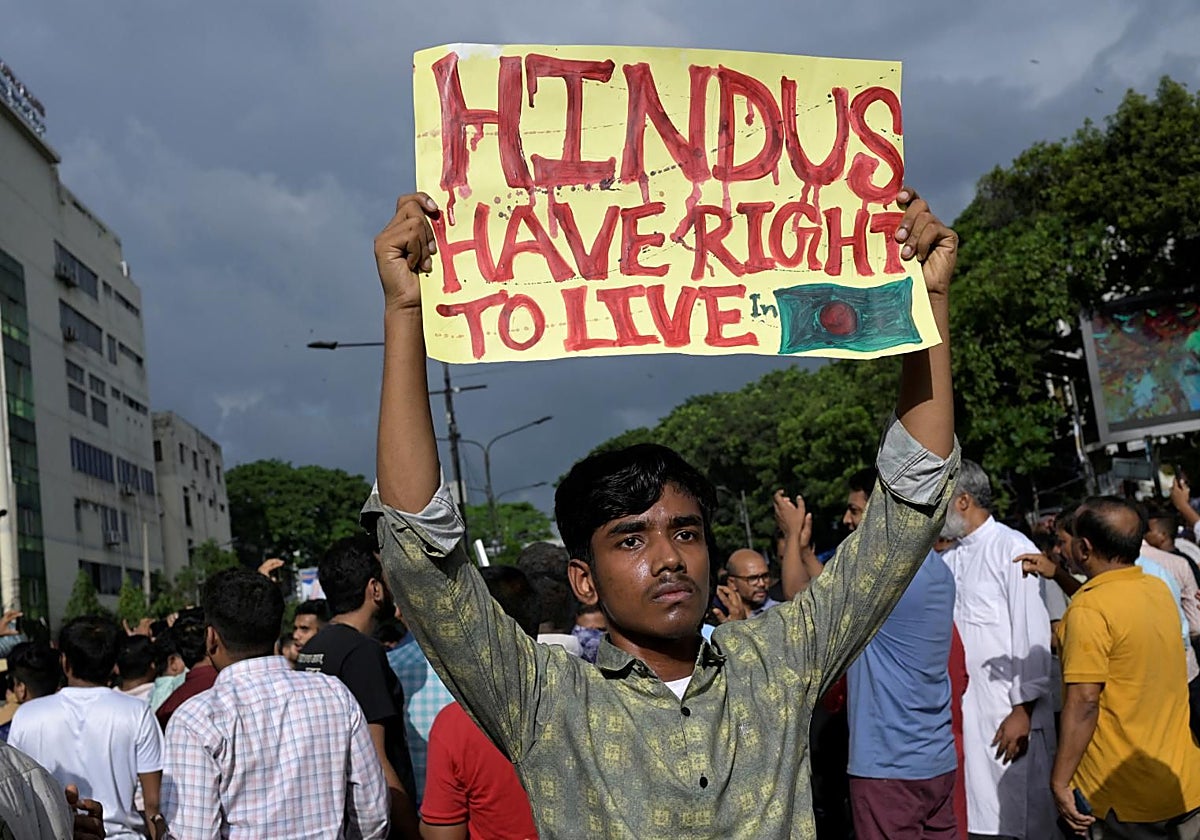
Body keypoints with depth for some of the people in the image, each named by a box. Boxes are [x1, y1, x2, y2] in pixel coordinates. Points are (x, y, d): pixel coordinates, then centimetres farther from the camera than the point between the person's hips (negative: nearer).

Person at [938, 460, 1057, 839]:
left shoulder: (1013, 549, -9)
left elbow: (1033, 637, -12)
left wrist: (1024, 710, -15)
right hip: (958, 711, 7)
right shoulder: (949, 558, 13)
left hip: (1006, 717, -7)